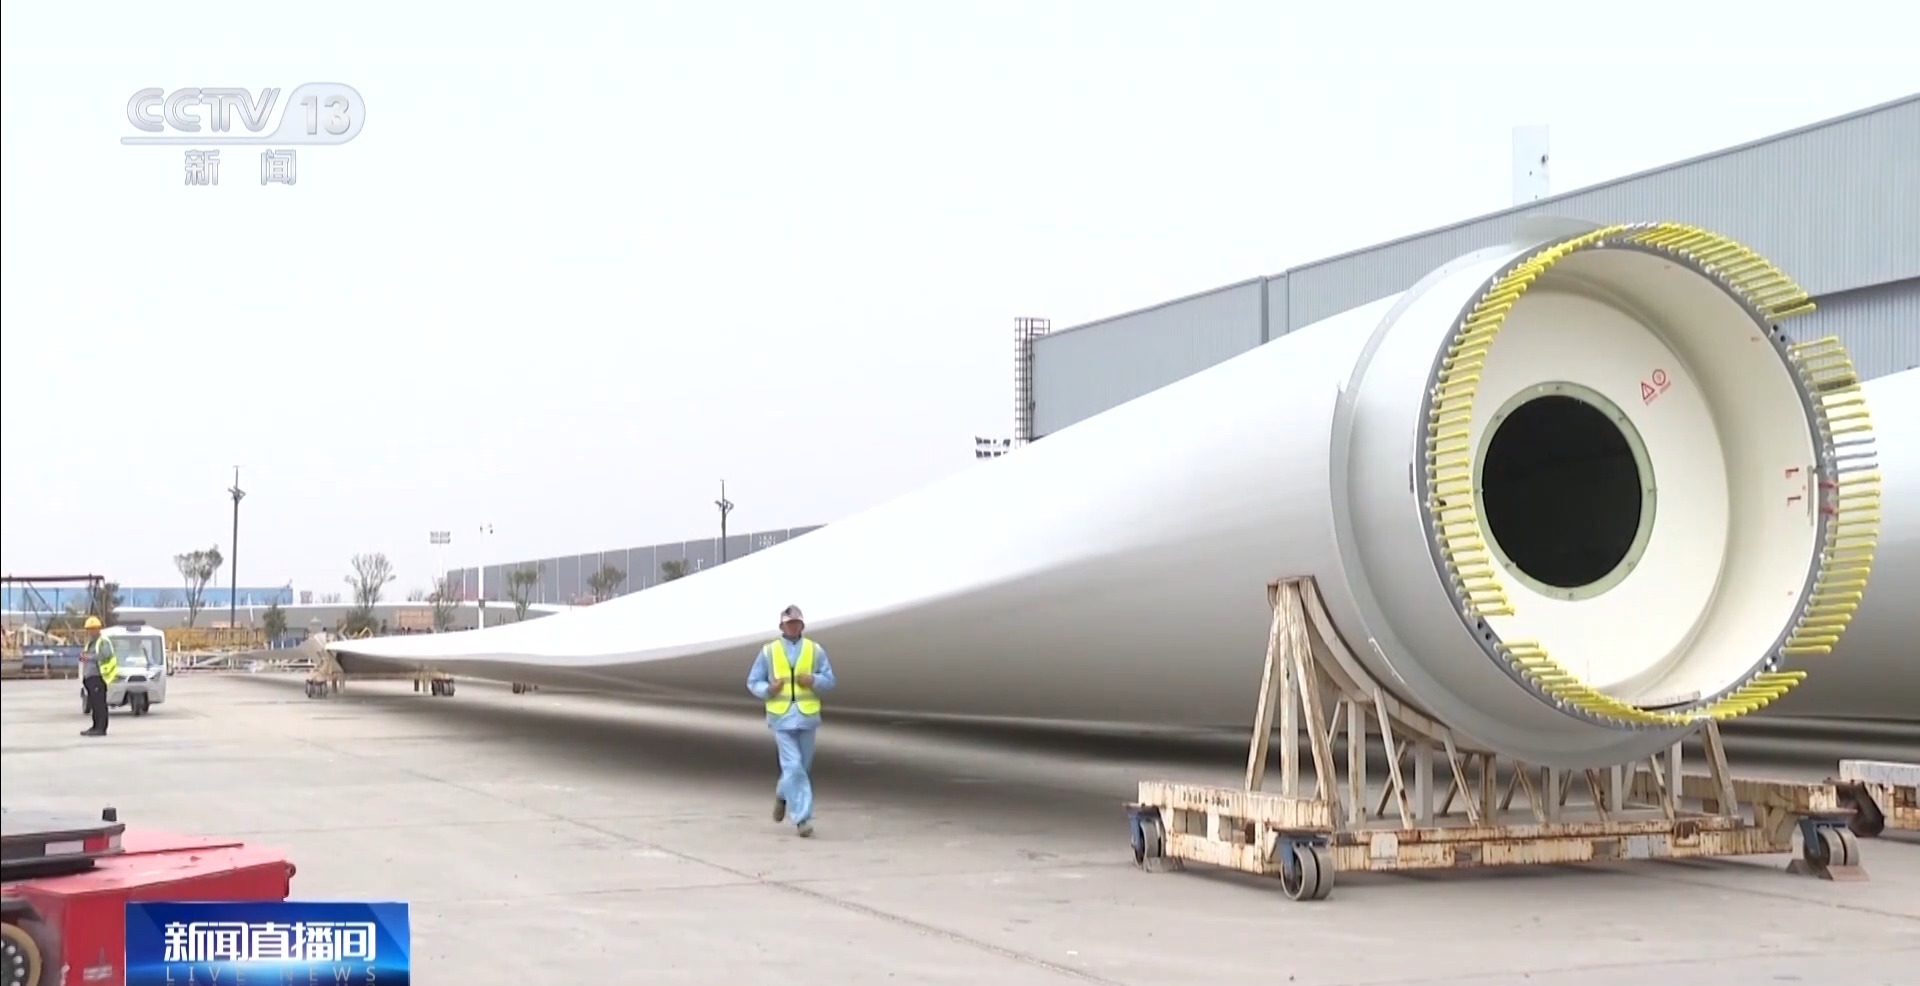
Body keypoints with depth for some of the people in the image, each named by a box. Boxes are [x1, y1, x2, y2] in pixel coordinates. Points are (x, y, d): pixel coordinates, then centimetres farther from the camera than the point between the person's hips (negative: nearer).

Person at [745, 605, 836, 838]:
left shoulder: (815, 650, 4)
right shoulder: (768, 651, 2)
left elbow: (829, 680, 5)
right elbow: (753, 682, 6)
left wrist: (813, 680, -16)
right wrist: (768, 689, -15)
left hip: (807, 716, 2)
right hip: (781, 716, -2)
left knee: (802, 767, 12)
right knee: (793, 767, -12)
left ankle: (783, 794, 42)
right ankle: (802, 818, -7)